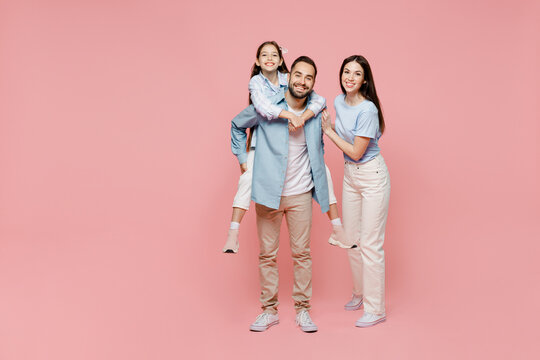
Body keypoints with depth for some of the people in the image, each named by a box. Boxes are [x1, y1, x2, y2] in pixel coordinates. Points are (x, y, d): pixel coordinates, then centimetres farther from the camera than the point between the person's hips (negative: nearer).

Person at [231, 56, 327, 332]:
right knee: (267, 254, 7)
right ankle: (269, 310, 21)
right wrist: (242, 159, 5)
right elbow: (237, 125, 11)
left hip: (300, 194, 2)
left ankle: (302, 309, 20)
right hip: (268, 192, -1)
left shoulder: (316, 113, 3)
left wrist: (319, 184, 16)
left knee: (301, 253, 6)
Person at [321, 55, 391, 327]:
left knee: (370, 243, -5)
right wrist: (326, 121, 1)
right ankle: (360, 294, 35)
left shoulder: (367, 110, -22)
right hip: (350, 175, 8)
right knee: (351, 238, 16)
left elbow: (356, 152, -19)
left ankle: (375, 309, 7)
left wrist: (328, 131, -11)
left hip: (372, 176, -8)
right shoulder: (339, 101, 3)